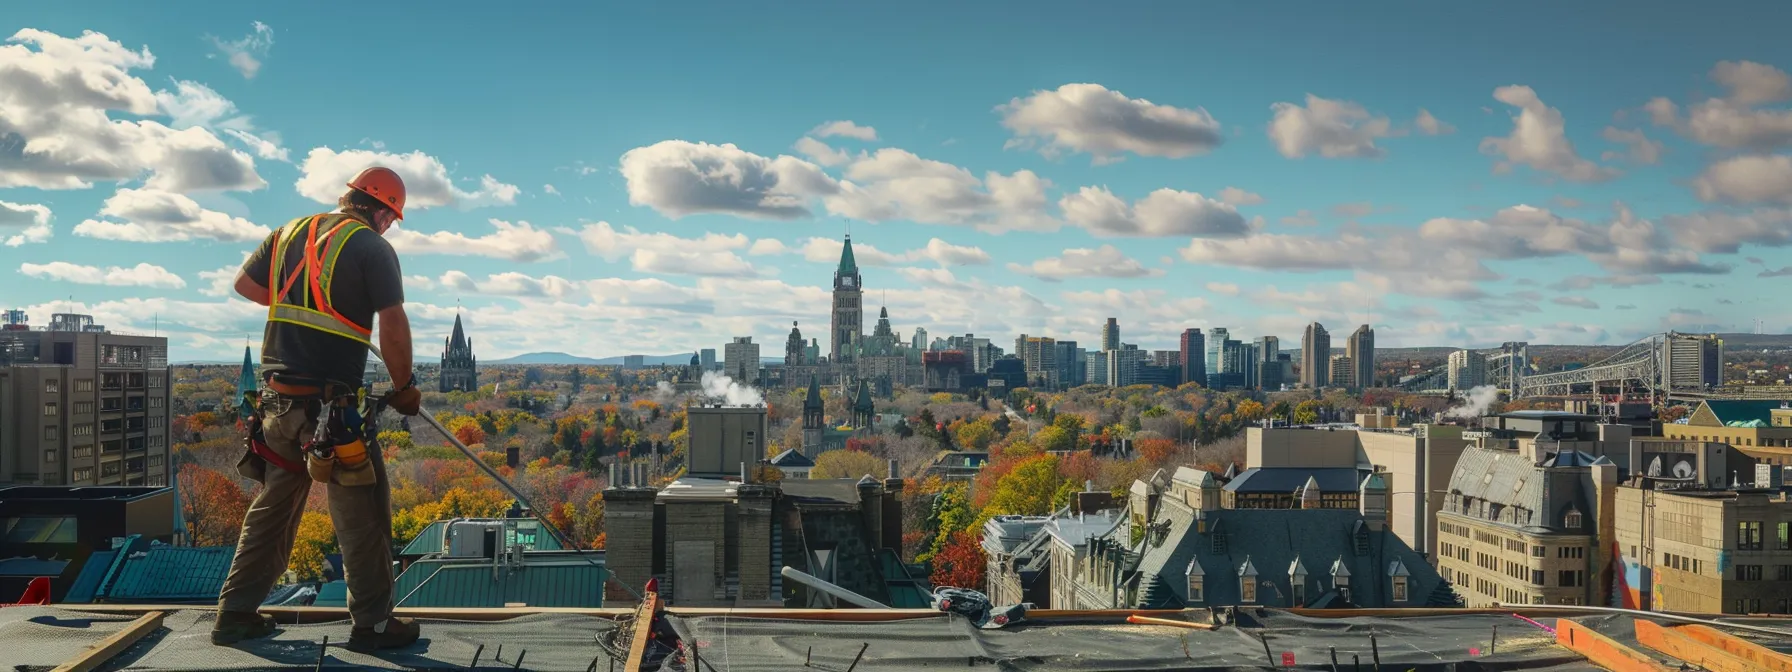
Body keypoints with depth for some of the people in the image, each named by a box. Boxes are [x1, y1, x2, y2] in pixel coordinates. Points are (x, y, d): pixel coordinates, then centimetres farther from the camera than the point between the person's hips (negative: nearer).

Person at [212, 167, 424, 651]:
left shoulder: (290, 232, 12)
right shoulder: (371, 247, -8)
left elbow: (244, 283, 22)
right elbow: (394, 327, -13)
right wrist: (404, 387, -1)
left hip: (278, 395, 7)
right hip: (330, 404, -7)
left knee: (274, 504, 19)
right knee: (362, 512, 2)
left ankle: (235, 613, 24)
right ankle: (372, 623, 8)